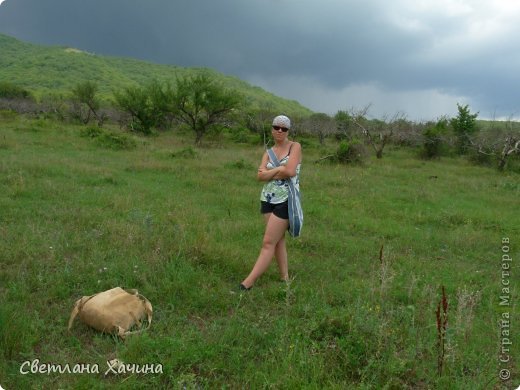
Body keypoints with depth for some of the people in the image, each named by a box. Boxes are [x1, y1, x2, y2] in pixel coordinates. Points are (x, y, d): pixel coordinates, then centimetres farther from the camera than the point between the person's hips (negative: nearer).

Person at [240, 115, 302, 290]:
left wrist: (270, 172, -5)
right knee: (278, 240, 10)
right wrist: (280, 169, -14)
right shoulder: (269, 152, 12)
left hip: (285, 200, -6)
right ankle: (285, 278, 21)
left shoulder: (295, 147, -3)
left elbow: (290, 172, -18)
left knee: (268, 242, -6)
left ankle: (248, 282, -5)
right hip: (268, 199, 6)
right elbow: (261, 175, -3)